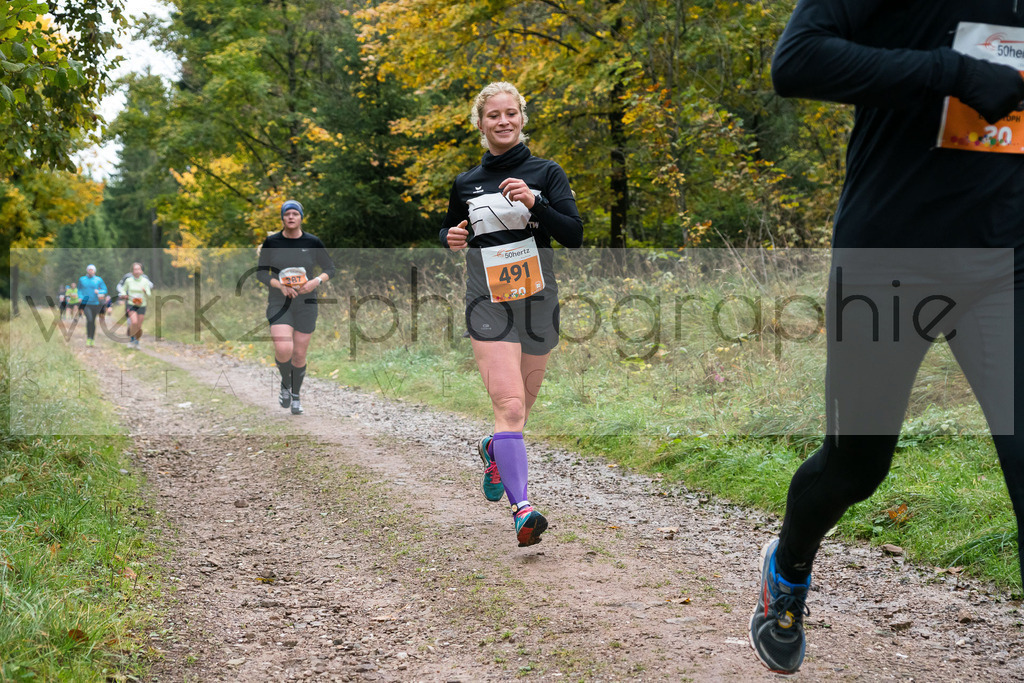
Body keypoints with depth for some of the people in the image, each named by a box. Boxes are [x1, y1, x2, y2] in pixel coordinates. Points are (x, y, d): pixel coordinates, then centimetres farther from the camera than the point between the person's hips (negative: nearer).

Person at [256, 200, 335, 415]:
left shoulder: (313, 242, -3)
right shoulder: (271, 242, -4)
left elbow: (330, 268, 3)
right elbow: (261, 272, -1)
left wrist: (316, 281, -17)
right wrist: (280, 286, -19)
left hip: (305, 303, 1)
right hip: (279, 303, -1)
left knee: (299, 355, 6)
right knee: (284, 350, -20)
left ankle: (296, 396, 29)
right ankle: (285, 383, 11)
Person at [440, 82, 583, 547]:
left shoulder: (545, 173, 2)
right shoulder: (466, 184, 8)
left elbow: (574, 236, -6)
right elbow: (450, 230, 23)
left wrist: (535, 203, -21)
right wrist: (452, 239, -1)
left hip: (537, 300, 1)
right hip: (488, 303, -1)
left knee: (521, 407, 15)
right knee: (508, 405, -19)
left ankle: (493, 451, 49)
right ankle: (521, 510, -26)